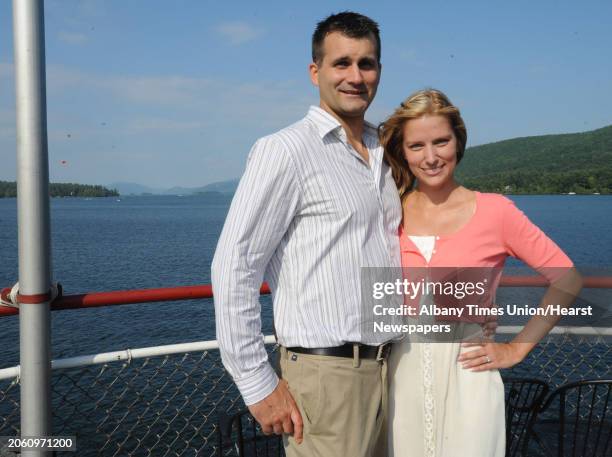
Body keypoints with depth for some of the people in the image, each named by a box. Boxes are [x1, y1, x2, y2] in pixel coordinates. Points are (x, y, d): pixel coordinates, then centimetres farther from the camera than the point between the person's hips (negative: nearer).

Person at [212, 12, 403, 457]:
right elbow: (234, 268, -14)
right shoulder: (285, 150, -10)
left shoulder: (383, 155, 13)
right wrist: (259, 386, -14)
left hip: (385, 367, 7)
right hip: (326, 371, -7)